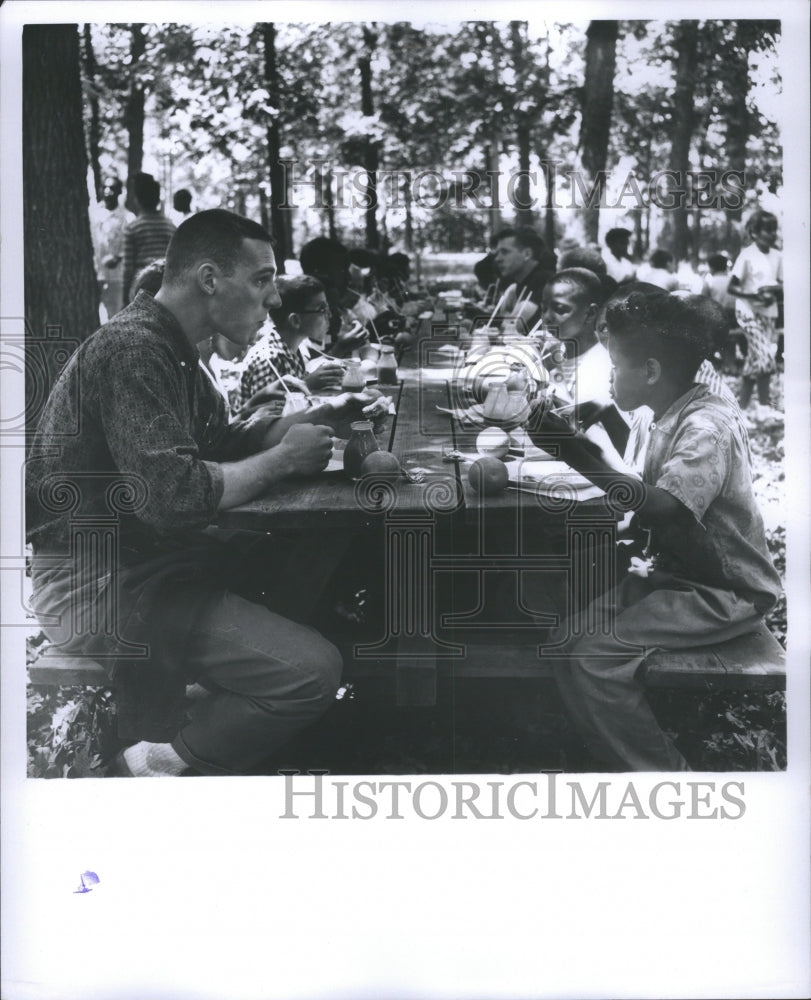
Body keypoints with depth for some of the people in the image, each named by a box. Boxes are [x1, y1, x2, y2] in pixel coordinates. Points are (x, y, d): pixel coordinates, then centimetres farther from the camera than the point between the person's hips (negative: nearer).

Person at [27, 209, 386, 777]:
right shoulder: (133, 349, -21)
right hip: (100, 585, -11)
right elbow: (172, 494, -29)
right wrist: (284, 458, -16)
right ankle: (154, 765, 0)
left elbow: (221, 440, 21)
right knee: (313, 671, -18)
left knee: (318, 551, 8)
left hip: (147, 555, 11)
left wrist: (315, 422, 6)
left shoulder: (169, 346, 12)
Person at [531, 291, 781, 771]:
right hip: (676, 573, 9)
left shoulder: (708, 426, -21)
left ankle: (666, 777, -8)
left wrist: (580, 455, -29)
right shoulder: (672, 417, 9)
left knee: (596, 658, -22)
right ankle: (634, 765, 2)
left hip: (725, 593, -9)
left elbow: (662, 508, -33)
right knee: (571, 644, -6)